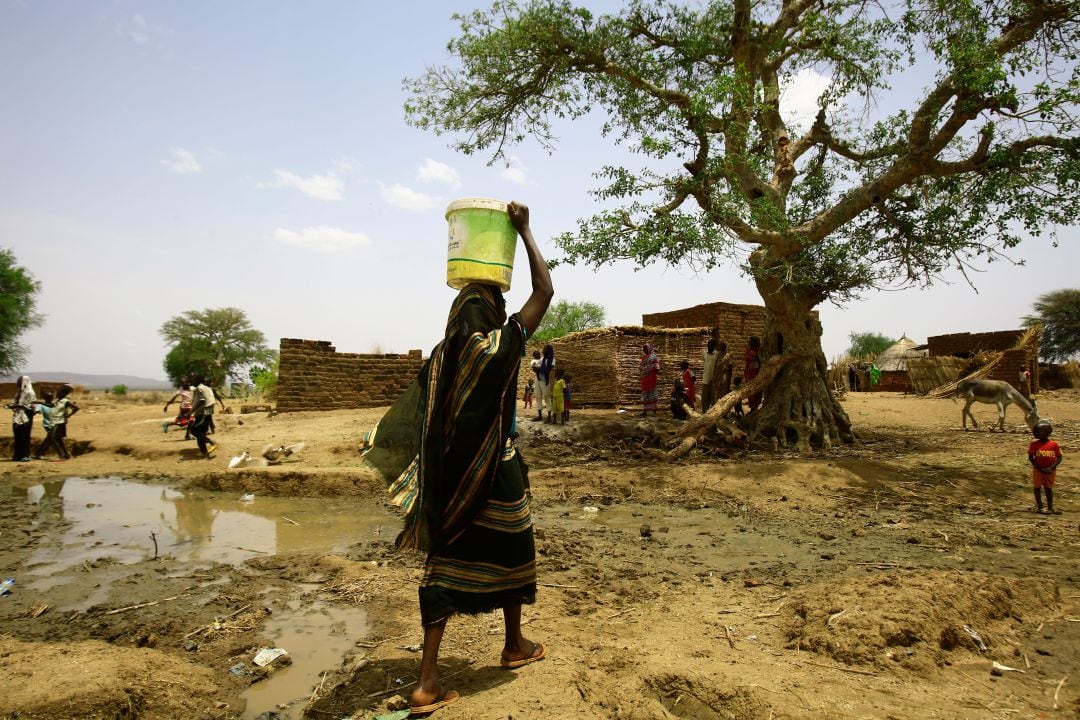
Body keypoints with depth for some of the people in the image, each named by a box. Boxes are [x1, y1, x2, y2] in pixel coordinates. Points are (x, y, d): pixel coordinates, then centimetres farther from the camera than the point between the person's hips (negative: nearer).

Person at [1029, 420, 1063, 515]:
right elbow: (1030, 457, -6)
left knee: (1049, 488, 10)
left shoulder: (1054, 444, -6)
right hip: (1038, 470, 0)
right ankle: (1039, 506, 17)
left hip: (1050, 471, 1)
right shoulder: (1034, 444, -8)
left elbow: (1059, 458, -3)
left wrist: (1051, 468, -15)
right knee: (1037, 488, 6)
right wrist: (1040, 468, -13)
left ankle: (1050, 508, 16)